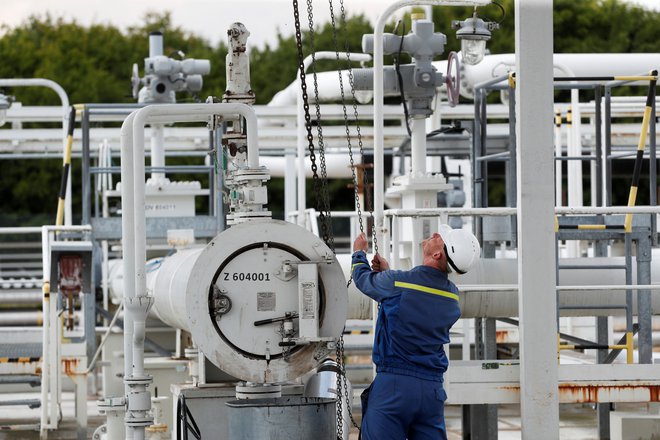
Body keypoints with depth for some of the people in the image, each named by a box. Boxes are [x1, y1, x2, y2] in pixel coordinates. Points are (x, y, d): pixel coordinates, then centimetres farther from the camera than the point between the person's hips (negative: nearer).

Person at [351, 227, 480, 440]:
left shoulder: (396, 282, -10)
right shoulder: (453, 295, 5)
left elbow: (363, 278, 11)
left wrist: (359, 252, 33)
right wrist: (387, 272, 36)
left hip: (393, 383, -5)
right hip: (433, 389, 5)